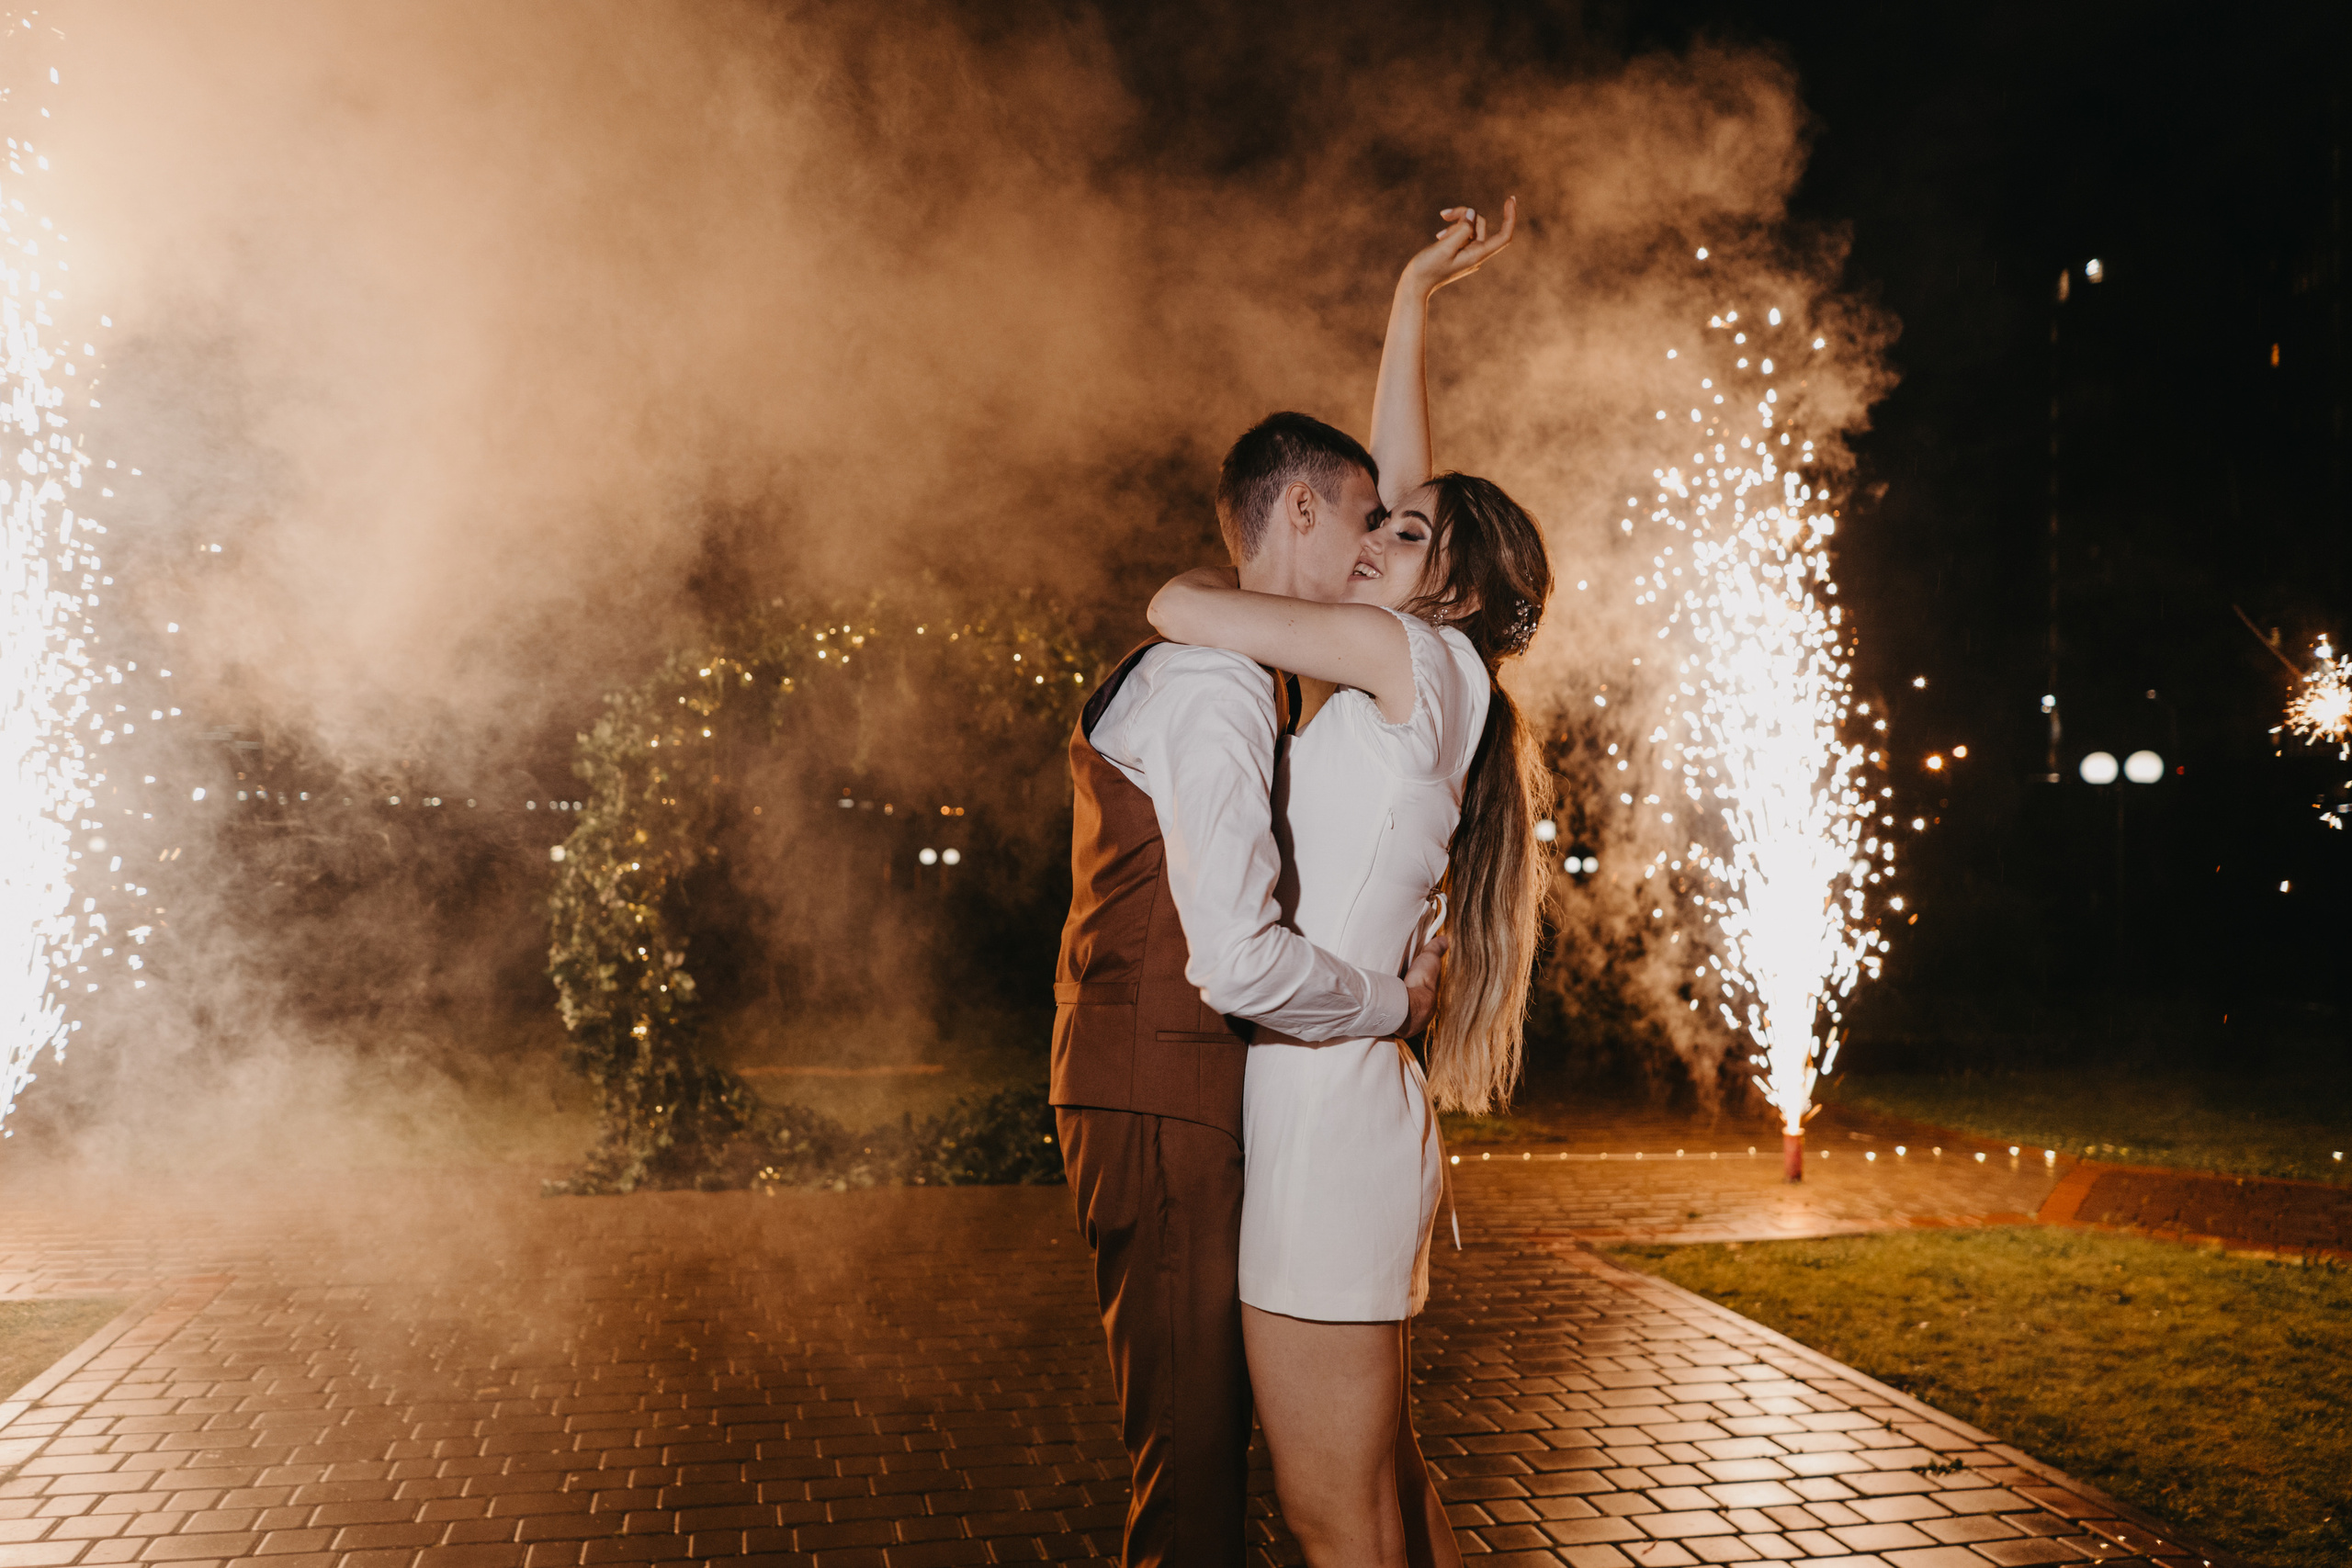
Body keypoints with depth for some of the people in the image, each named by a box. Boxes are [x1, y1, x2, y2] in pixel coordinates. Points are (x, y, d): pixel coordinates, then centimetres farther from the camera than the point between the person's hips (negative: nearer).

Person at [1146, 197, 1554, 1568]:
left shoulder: (1430, 664, -9)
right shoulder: (1419, 690, 13)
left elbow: (1181, 608, -12)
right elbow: (1403, 478, 22)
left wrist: (1214, 585, 10)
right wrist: (1414, 298, 25)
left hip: (1329, 1119, -9)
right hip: (1335, 1115, 9)